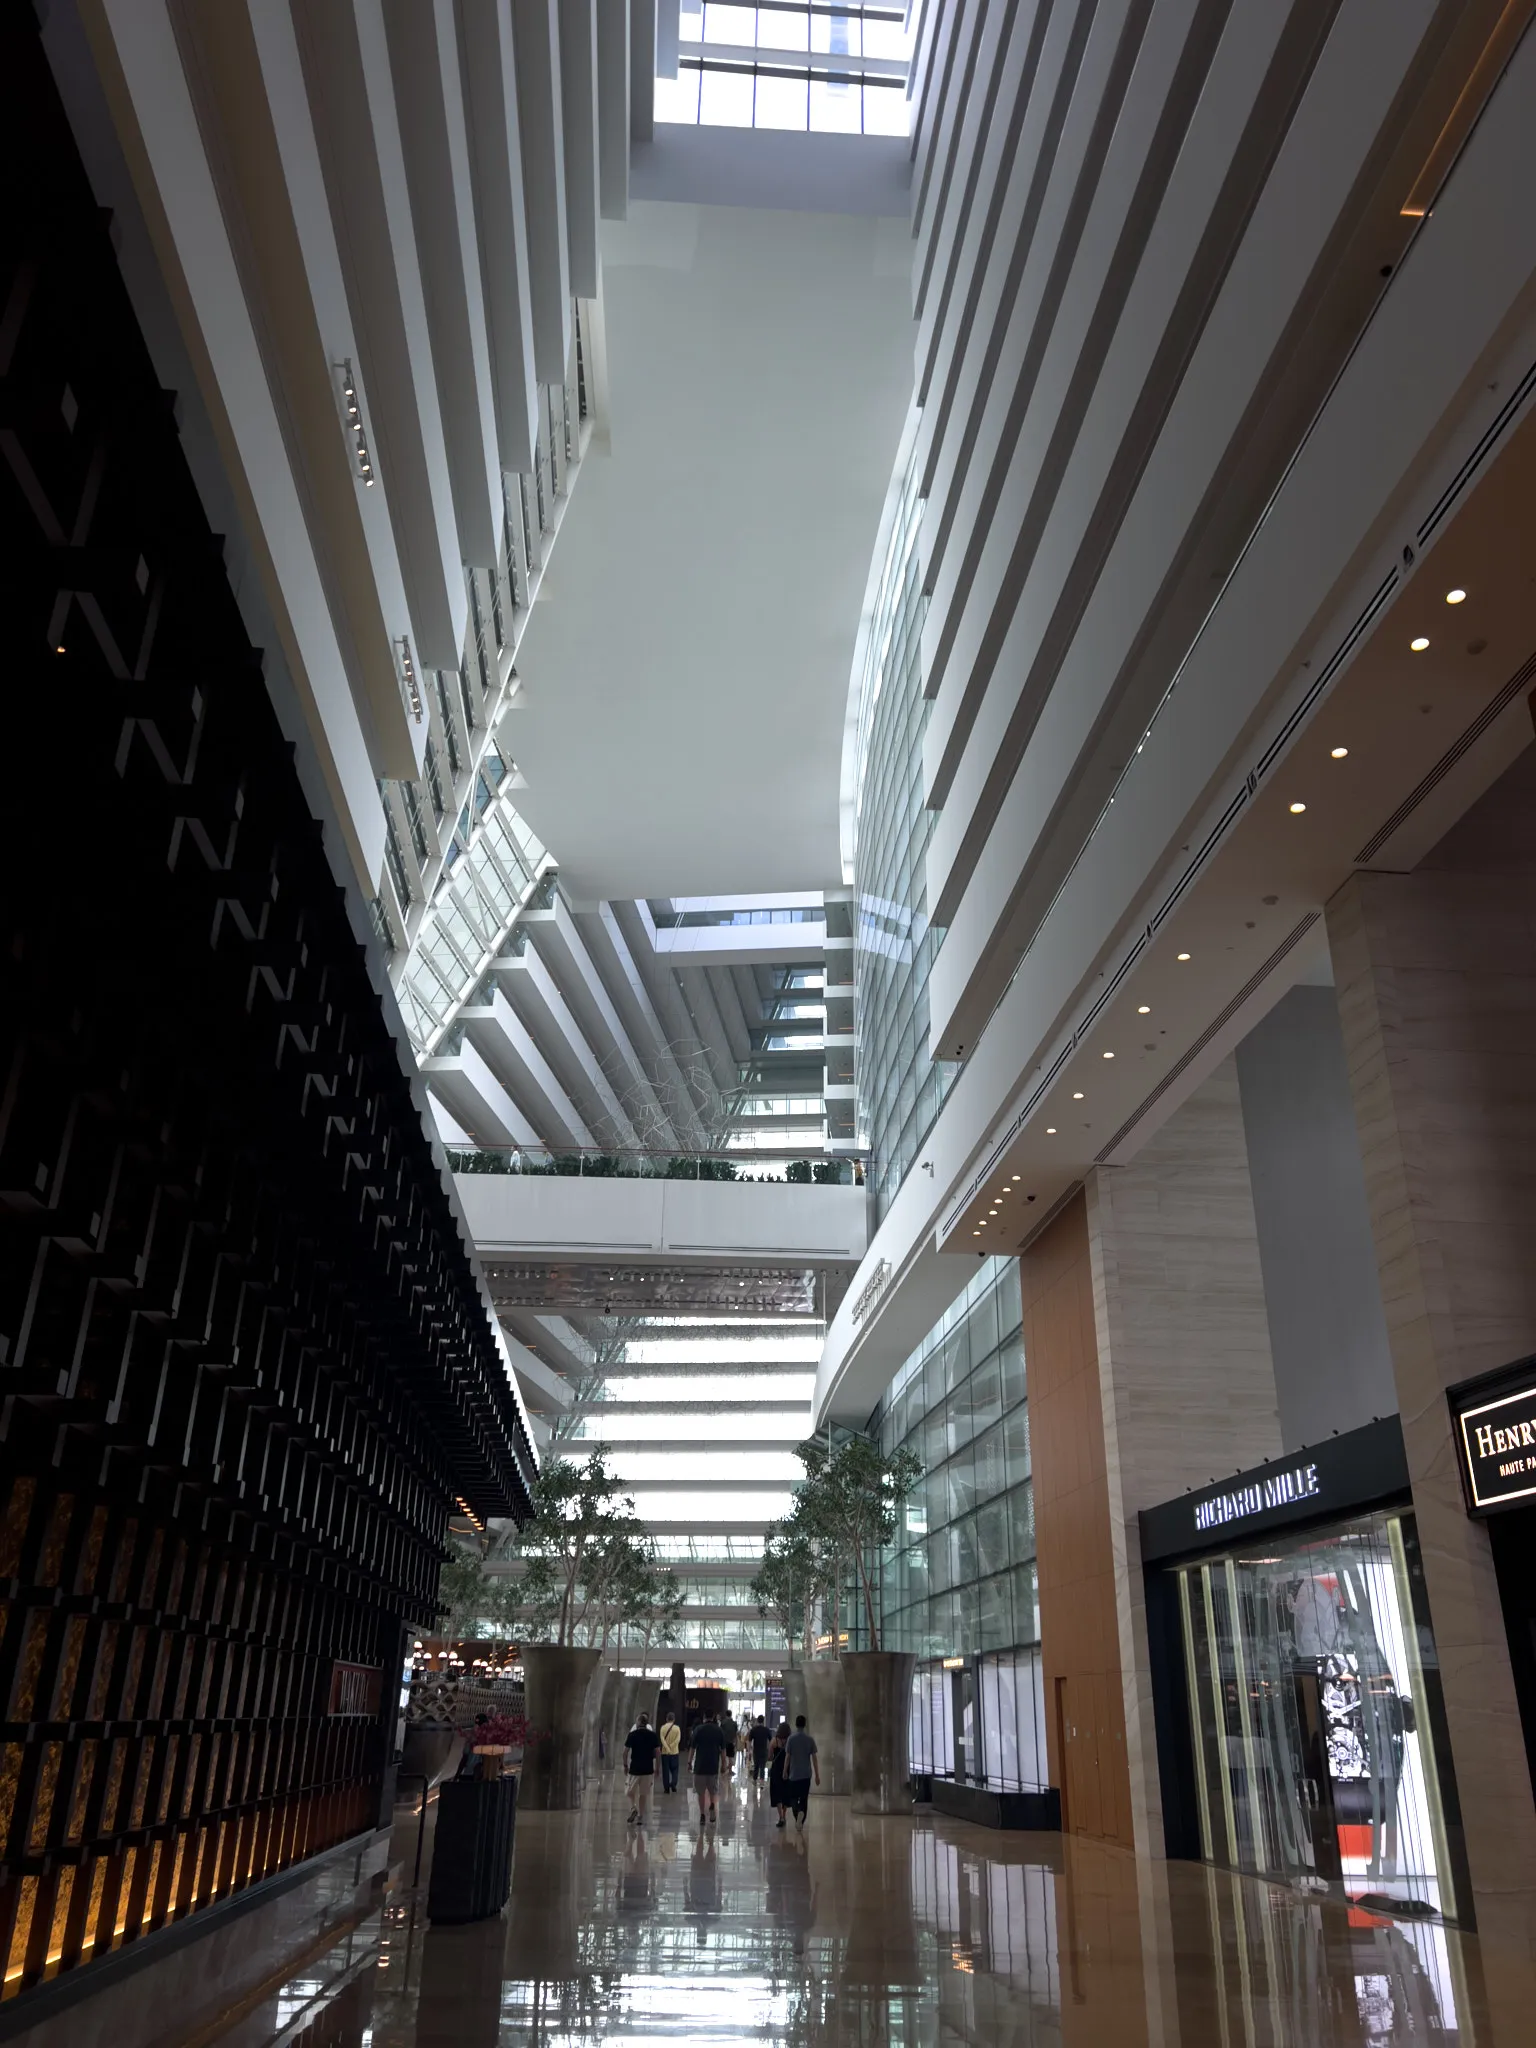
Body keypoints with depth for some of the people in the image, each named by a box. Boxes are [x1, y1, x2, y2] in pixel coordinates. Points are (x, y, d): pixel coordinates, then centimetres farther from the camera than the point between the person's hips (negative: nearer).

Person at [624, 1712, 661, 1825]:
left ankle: (633, 1808, -8)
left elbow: (625, 1752, -6)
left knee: (631, 1792, 15)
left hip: (634, 1768, -1)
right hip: (648, 1769, 1)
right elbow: (657, 1753, -1)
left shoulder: (632, 1734, -5)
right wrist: (657, 1768, 7)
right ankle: (640, 1817, 12)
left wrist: (625, 1765, 7)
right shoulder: (653, 1735, -1)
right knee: (644, 1794, 11)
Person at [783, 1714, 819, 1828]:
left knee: (793, 1797, 13)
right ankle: (801, 1822, 4)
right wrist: (817, 1775, 3)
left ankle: (798, 1811, -10)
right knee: (804, 1799, 11)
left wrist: (785, 1772, 7)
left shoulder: (791, 1739, -8)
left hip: (794, 1774, -2)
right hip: (806, 1774, 2)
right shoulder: (810, 1739, -2)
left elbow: (787, 1757, -6)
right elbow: (814, 1758, -2)